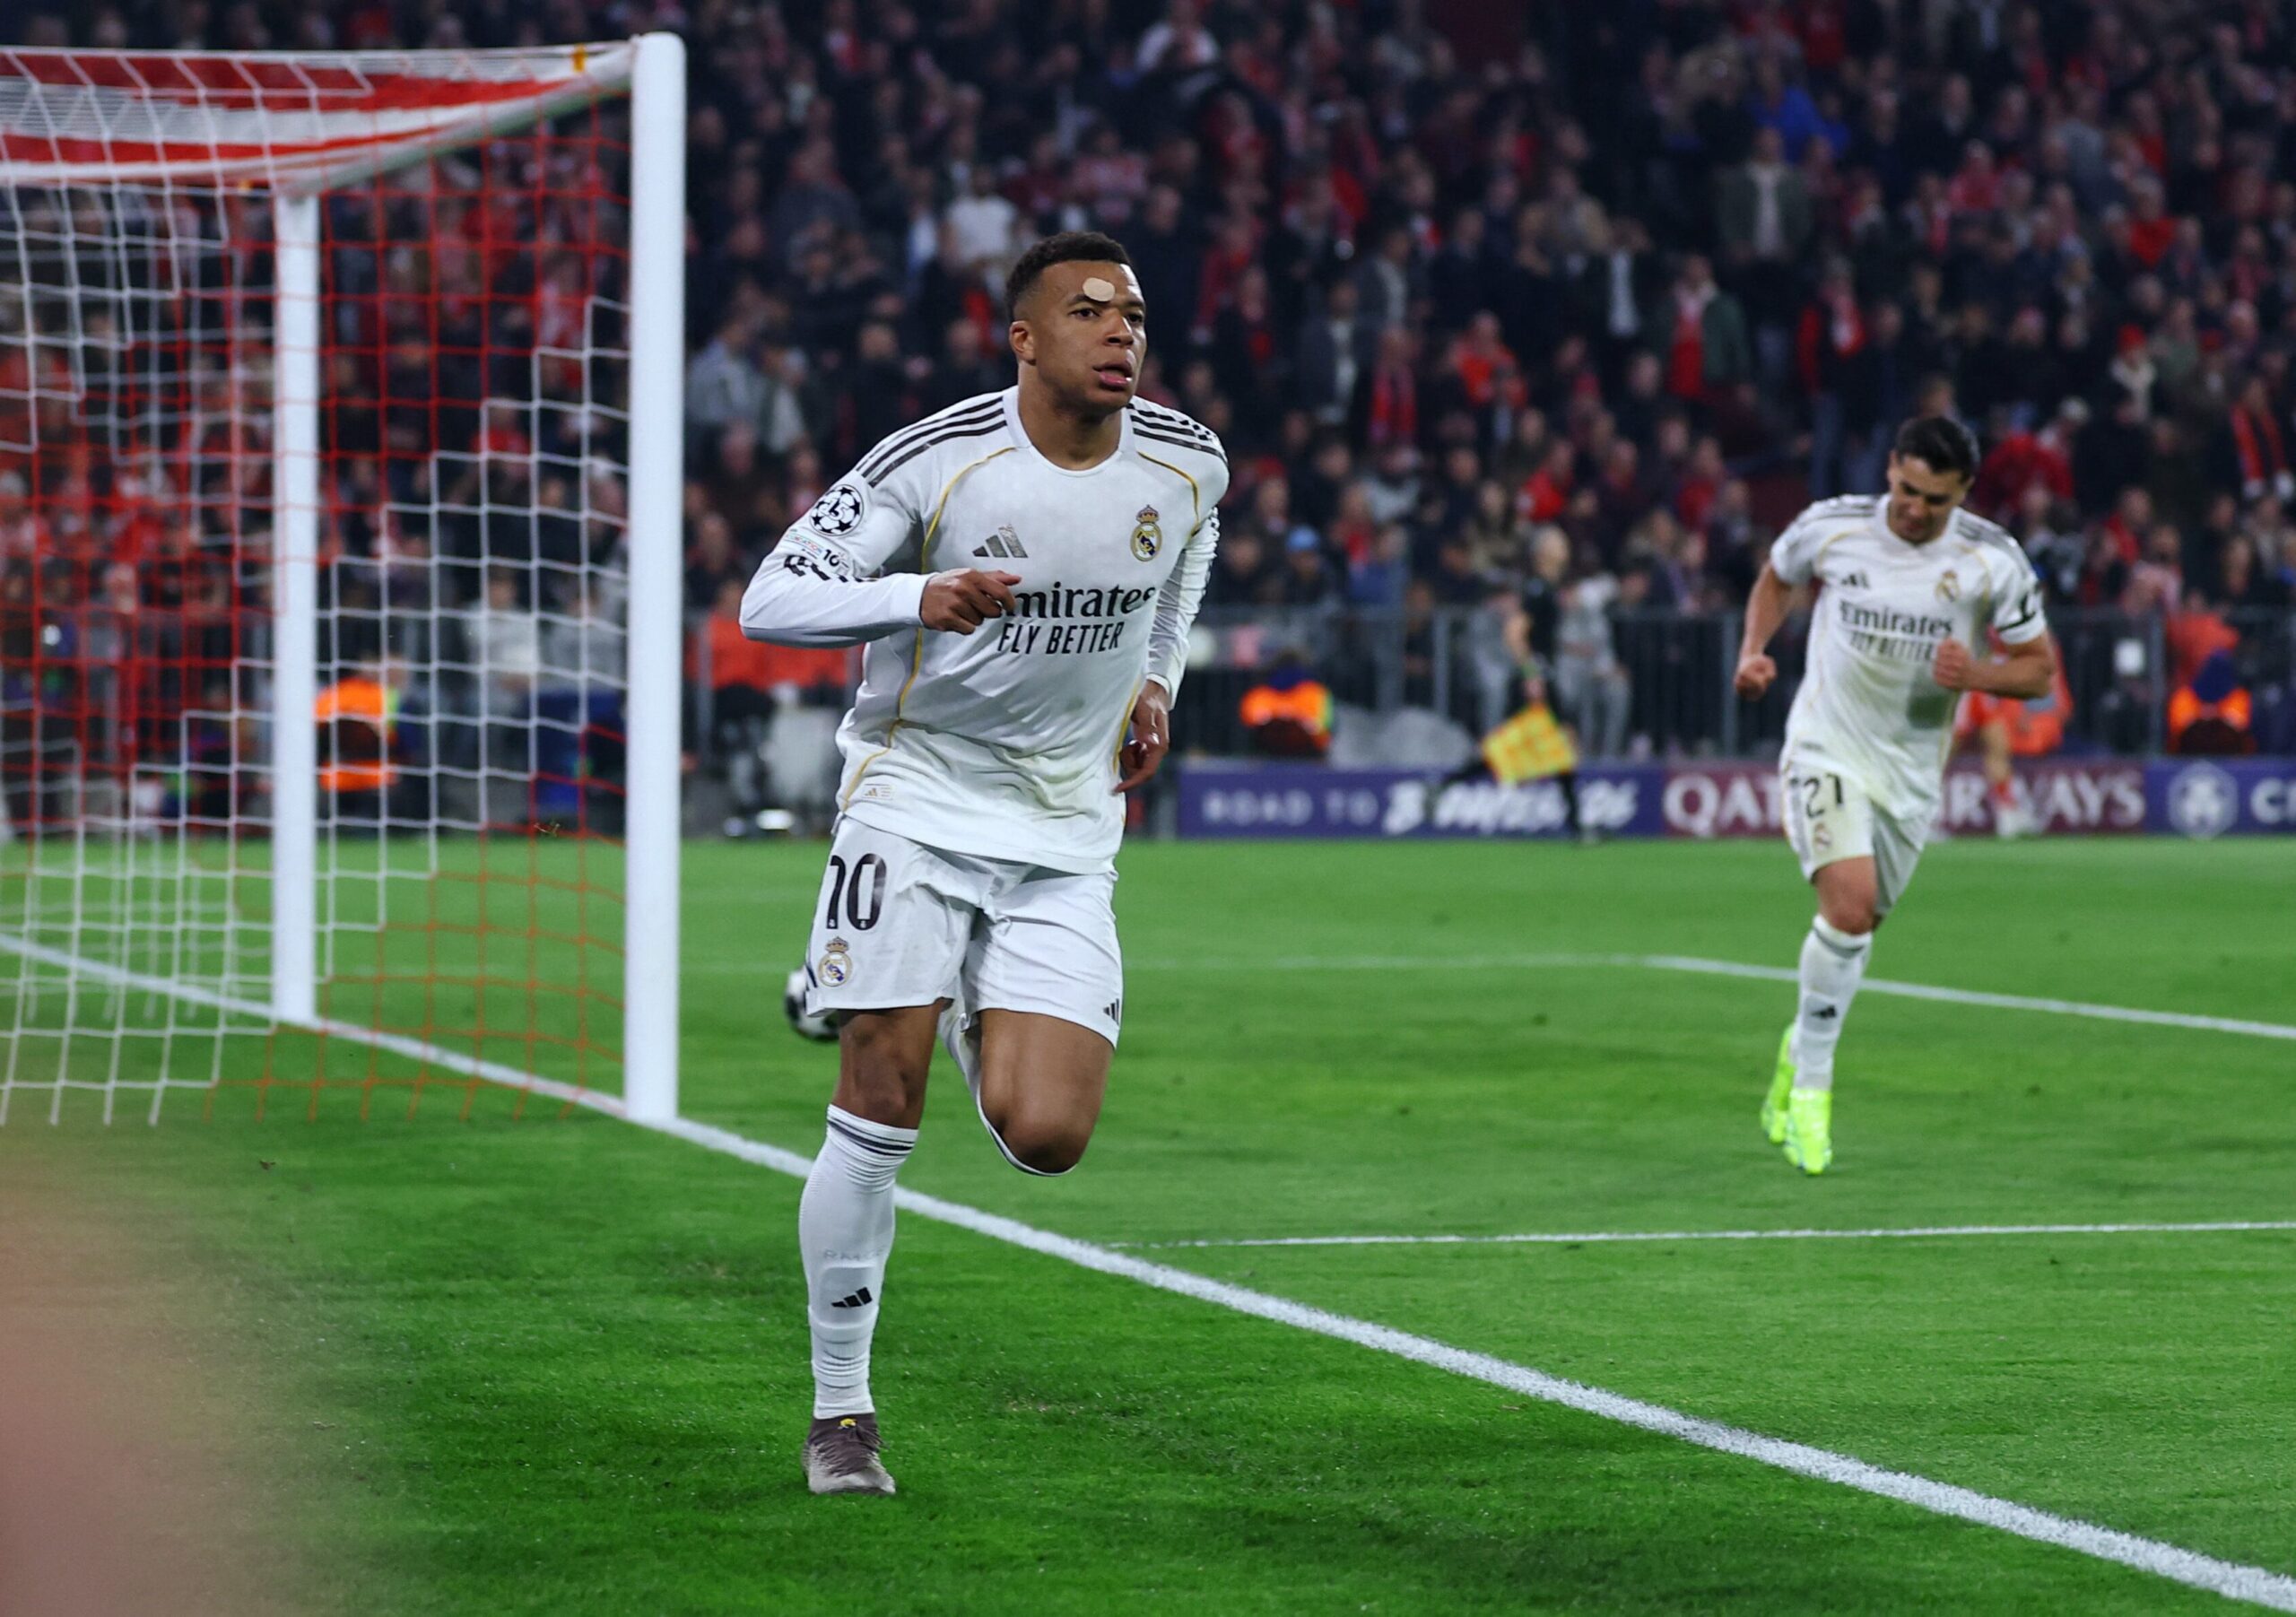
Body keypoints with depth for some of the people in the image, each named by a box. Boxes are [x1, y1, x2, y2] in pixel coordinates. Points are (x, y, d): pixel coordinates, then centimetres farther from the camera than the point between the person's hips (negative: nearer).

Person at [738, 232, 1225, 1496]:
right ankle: (840, 1415, 6)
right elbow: (770, 601, -18)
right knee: (879, 1108, -9)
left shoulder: (1187, 465, -2)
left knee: (1044, 1138, -11)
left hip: (1067, 833, 3)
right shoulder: (937, 459, -15)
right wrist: (921, 597, -34)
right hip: (917, 795, -3)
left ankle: (972, 1020, 26)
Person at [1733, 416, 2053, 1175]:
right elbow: (1776, 575, 14)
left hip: (1911, 767, 3)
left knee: (1855, 925, 12)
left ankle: (1801, 1047, 42)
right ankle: (1812, 1083, -11)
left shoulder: (1994, 562, -9)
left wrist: (1977, 674, -21)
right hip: (1827, 750, -3)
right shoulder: (1831, 527, -9)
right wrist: (1753, 649, -3)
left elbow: (2040, 670, -1)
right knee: (1850, 901, -24)